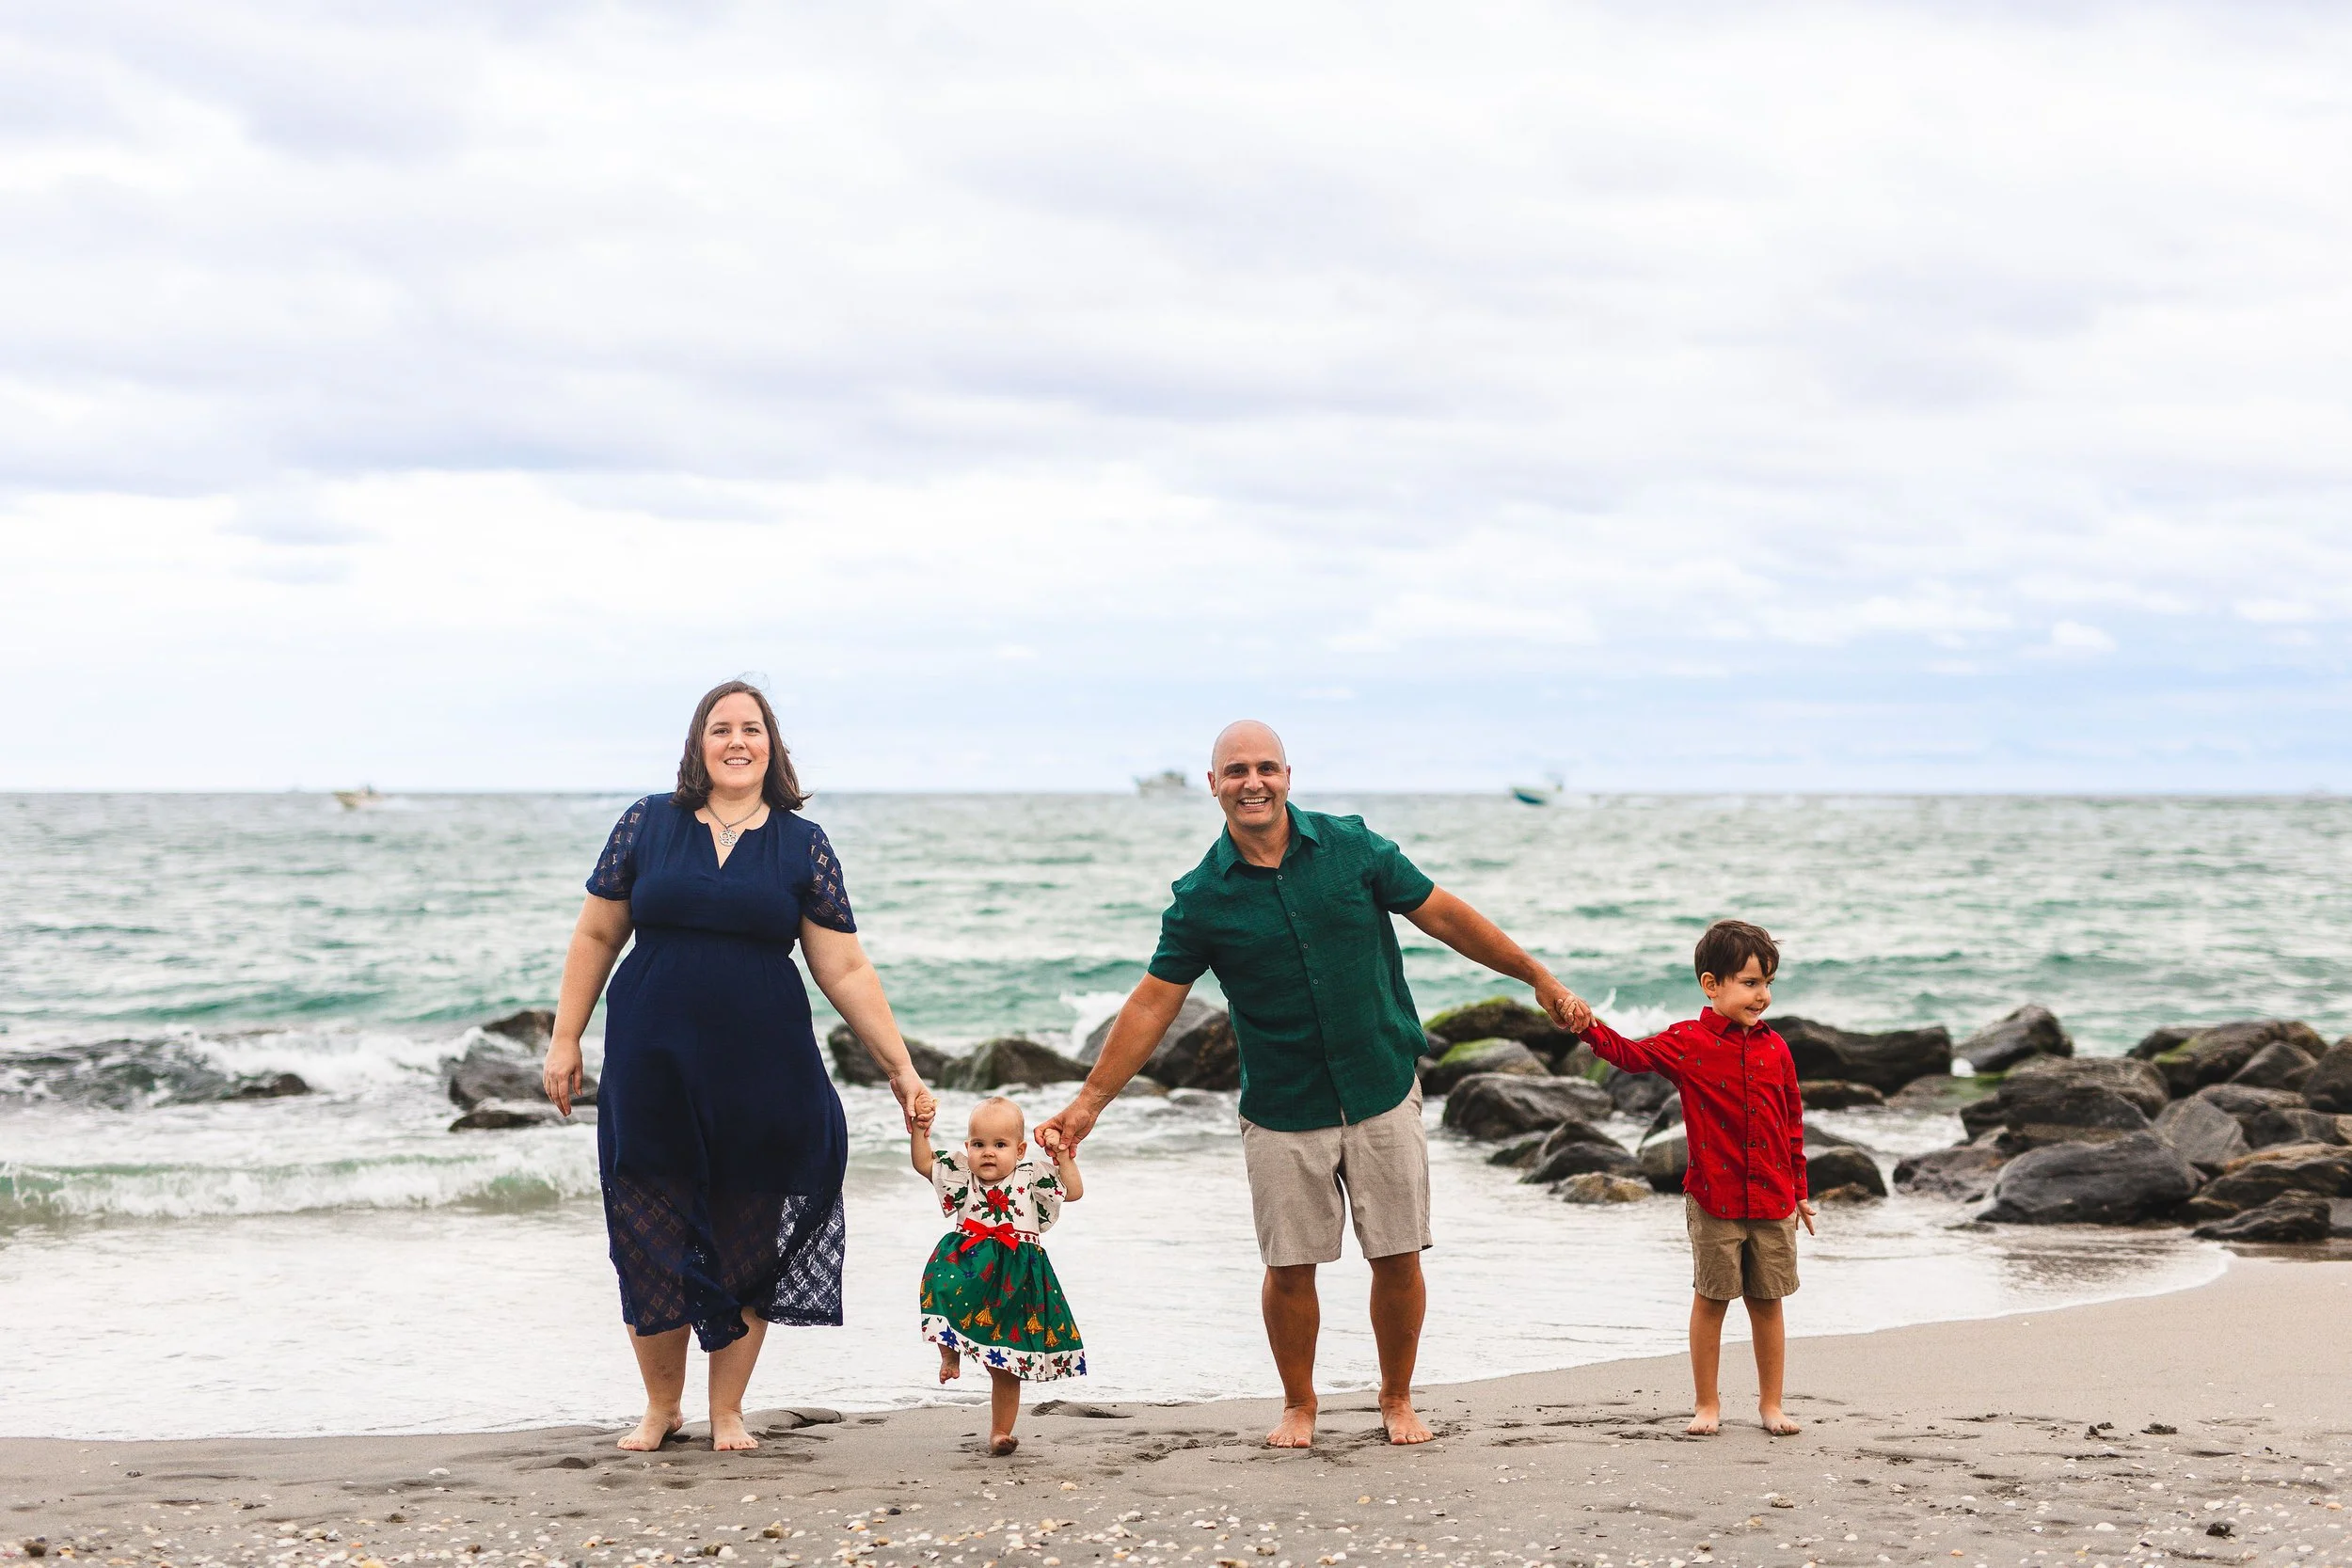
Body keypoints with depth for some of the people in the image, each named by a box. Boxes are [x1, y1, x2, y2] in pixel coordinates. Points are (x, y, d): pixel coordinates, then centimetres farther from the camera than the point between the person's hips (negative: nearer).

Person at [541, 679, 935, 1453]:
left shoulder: (802, 845, 4)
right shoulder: (647, 824, 4)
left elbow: (846, 971, 4)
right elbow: (596, 936, 9)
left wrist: (900, 1068, 1)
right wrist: (565, 1041, 6)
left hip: (762, 1071, 0)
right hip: (653, 1070, 0)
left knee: (746, 1244, 4)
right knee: (652, 1242, 3)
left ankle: (727, 1411, 20)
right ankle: (661, 1406, 22)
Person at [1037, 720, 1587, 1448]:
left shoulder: (1350, 847, -3)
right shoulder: (1201, 897, -3)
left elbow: (1445, 916, 5)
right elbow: (1153, 1004, 0)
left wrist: (1537, 976, 7)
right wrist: (1088, 1104, -2)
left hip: (1383, 1095, 1)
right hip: (1282, 1112, 0)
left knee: (1398, 1258, 3)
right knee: (1289, 1269, 2)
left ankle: (1397, 1400, 23)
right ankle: (1298, 1406, 24)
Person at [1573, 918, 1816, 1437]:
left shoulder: (1775, 1047, 6)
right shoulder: (1688, 1043, -4)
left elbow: (1793, 1122, 12)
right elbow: (1632, 1054, -13)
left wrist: (1799, 1190, 16)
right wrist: (1588, 1026, -32)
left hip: (1772, 1200, 3)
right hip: (1714, 1200, -3)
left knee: (1768, 1302, 9)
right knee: (1710, 1300, 5)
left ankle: (1771, 1404, 18)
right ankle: (1706, 1404, 15)